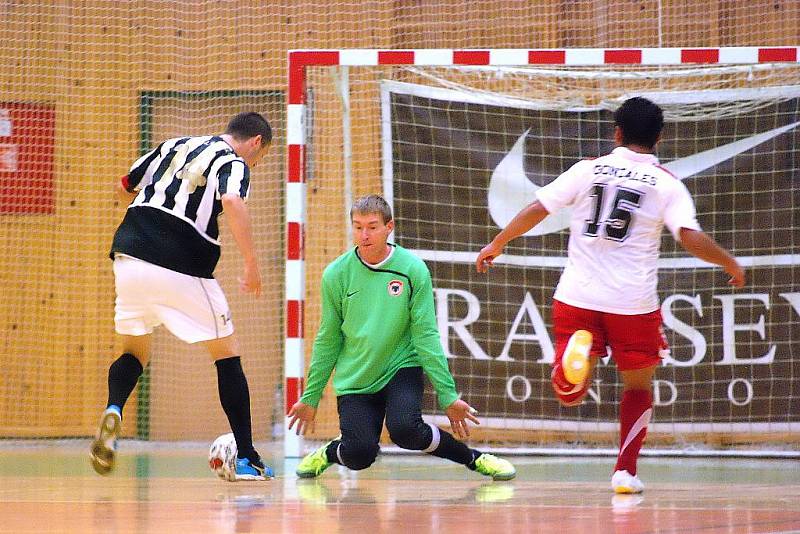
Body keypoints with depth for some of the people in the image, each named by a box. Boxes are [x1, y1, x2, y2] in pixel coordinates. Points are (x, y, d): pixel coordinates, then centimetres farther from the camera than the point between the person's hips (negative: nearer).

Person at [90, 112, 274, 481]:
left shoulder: (174, 145, 20)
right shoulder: (234, 163, 1)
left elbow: (125, 187, 28)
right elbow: (232, 202, -21)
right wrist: (252, 265, -18)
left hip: (129, 257, 5)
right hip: (180, 267, -5)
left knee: (135, 352, 21)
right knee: (227, 355, 10)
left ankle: (113, 410, -11)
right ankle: (246, 460, 8)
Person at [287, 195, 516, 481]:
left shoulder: (413, 269, -7)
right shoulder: (336, 274, -4)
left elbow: (426, 335, -6)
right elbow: (327, 340, 5)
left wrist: (448, 396, -8)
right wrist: (310, 397, 6)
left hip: (402, 369, -1)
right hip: (354, 380, 1)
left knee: (405, 428, -30)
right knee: (359, 456, -19)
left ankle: (472, 457, -4)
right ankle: (331, 452, 19)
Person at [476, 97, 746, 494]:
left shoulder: (589, 170, 5)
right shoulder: (666, 183, 0)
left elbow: (537, 209, 2)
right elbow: (691, 238, -11)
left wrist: (497, 244, 15)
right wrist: (731, 264, 6)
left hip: (577, 297, 1)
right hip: (633, 304, -1)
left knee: (569, 395, 7)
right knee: (638, 388, 20)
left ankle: (577, 353, -25)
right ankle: (625, 471, 11)